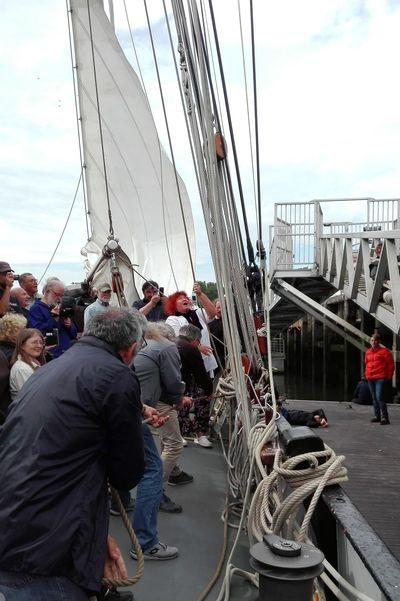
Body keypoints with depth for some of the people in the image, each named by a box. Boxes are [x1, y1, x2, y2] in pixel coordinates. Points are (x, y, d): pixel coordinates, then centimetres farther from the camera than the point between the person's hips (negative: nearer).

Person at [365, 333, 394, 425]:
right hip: (370, 379, 7)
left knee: (379, 397, -16)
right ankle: (377, 416, 21)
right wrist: (367, 374, 15)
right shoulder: (368, 352, 13)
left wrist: (389, 376, -3)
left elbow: (390, 364, -3)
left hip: (380, 378, -7)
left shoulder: (384, 351, -4)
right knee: (374, 398, 11)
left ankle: (384, 417, -12)